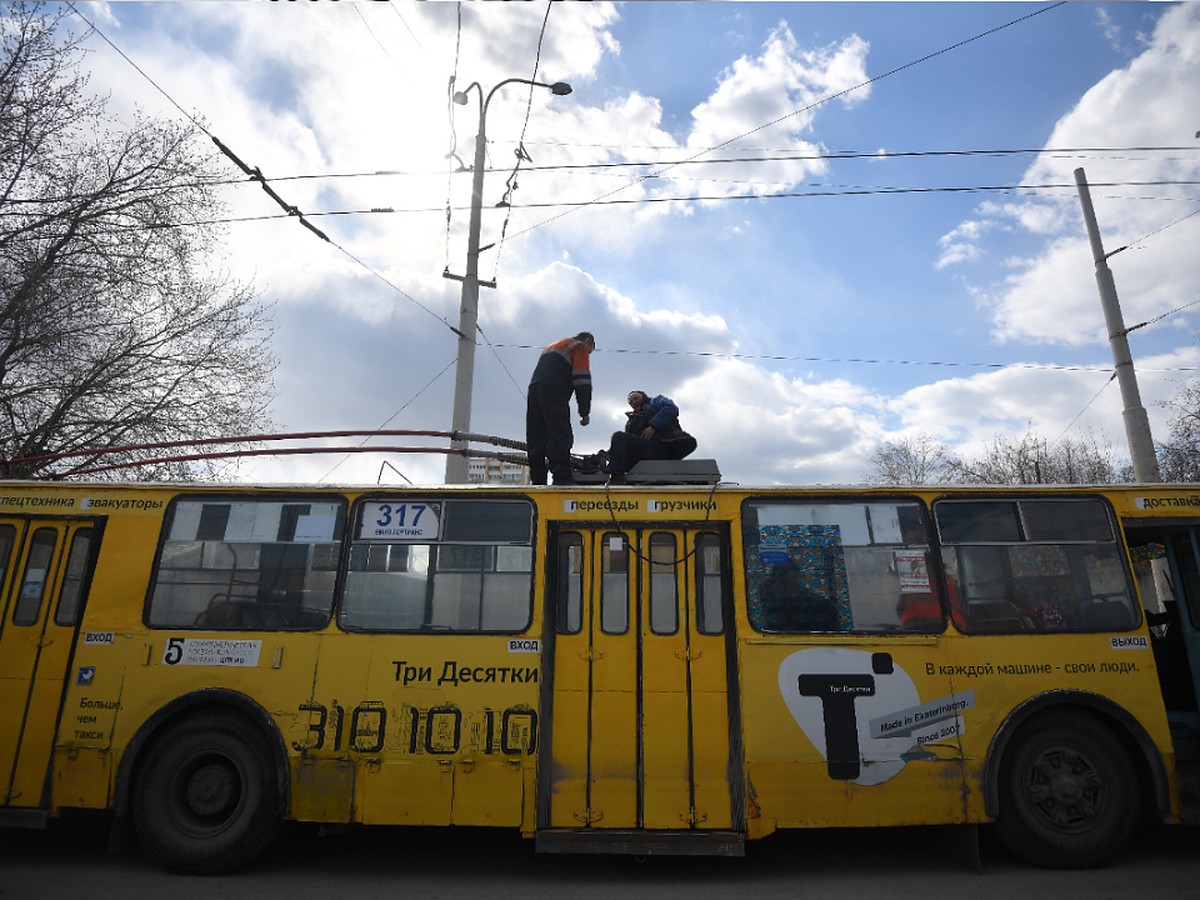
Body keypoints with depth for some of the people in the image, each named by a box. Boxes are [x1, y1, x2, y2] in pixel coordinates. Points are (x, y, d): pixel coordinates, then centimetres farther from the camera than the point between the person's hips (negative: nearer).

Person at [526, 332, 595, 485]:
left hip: (534, 388, 8)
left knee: (536, 439, 5)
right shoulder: (580, 347, 12)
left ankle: (538, 480, 3)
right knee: (561, 437, -13)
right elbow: (582, 380, -1)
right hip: (554, 391, -8)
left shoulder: (553, 347, 37)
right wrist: (585, 412, -2)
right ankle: (562, 479, -22)